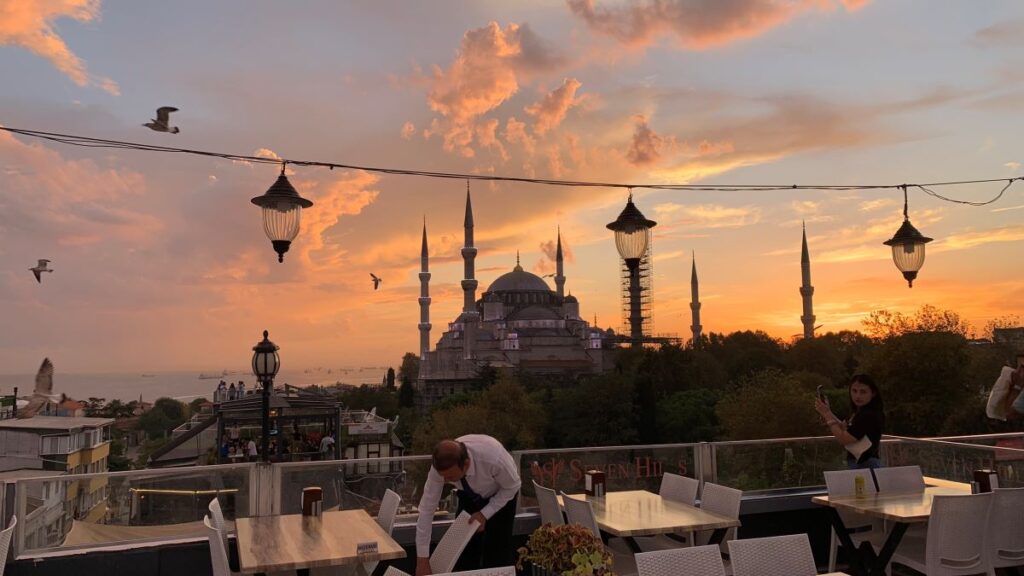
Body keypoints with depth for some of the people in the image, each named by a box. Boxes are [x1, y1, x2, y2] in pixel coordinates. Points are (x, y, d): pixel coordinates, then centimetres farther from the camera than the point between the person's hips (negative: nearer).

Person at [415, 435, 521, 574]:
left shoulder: (493, 458, -43)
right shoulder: (440, 467, -33)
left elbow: (512, 486, -22)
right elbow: (427, 509, -25)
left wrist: (485, 514, -27)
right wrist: (422, 559, -23)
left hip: (502, 494, -3)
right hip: (469, 495, 3)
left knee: (497, 554, -7)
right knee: (463, 550, -1)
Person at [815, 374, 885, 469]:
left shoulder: (870, 415, -21)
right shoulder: (859, 412, 8)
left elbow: (844, 439, -22)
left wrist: (827, 415, -14)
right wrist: (828, 412, 5)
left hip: (866, 466, -9)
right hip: (858, 464, 9)